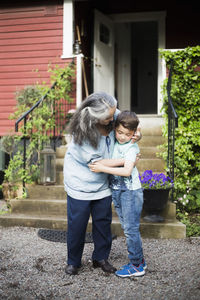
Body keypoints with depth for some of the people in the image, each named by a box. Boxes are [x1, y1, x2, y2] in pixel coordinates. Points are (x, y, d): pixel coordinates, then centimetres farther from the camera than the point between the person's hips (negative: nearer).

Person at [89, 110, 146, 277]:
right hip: (116, 190, 7)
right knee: (127, 228, 13)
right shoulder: (113, 143, 5)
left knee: (131, 229, -2)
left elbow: (127, 171, -25)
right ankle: (139, 260, 25)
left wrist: (103, 168, -26)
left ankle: (137, 266, 8)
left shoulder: (132, 147, -14)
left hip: (131, 191, -7)